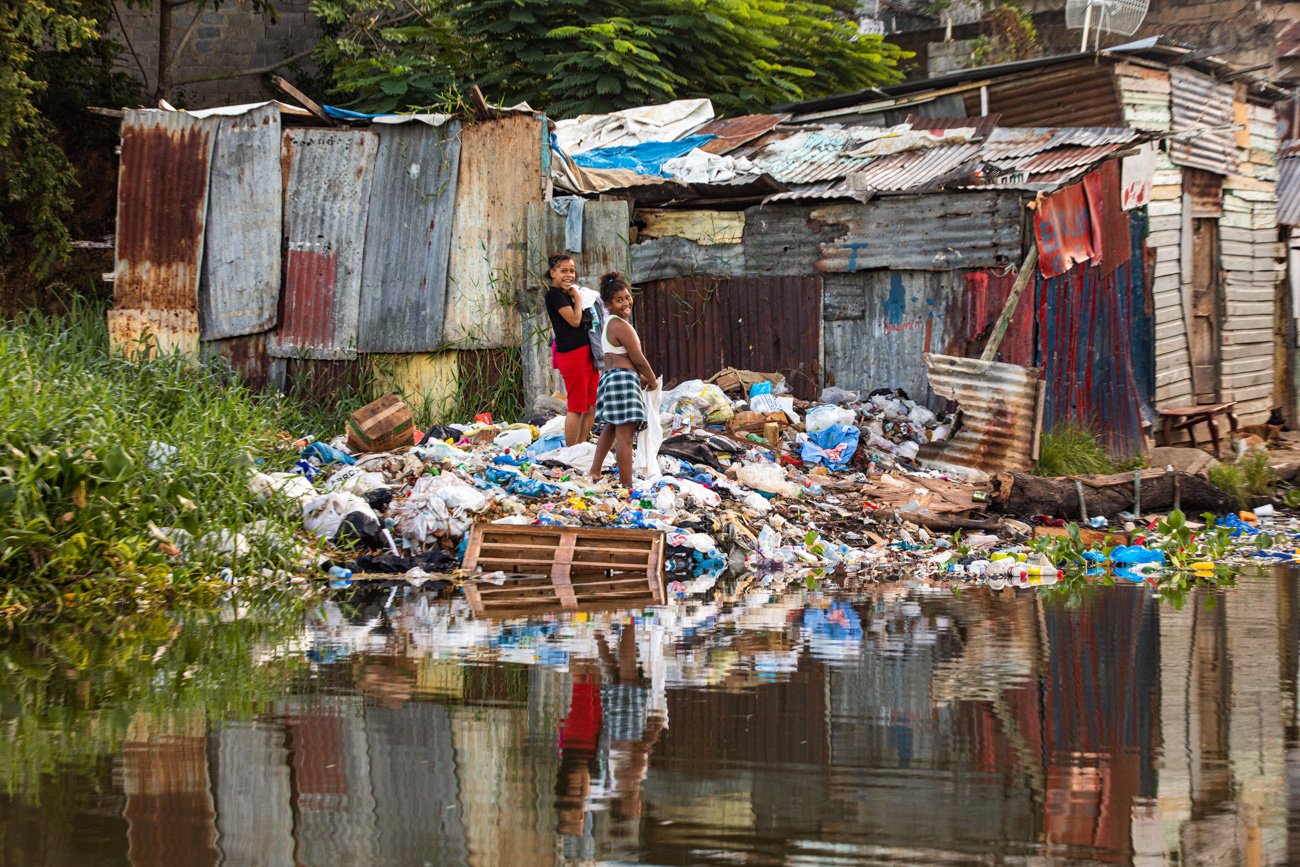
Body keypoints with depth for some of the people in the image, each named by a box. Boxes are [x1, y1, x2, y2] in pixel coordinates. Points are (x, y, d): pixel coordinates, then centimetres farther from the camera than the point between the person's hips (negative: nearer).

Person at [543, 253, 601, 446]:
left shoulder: (569, 293, 18)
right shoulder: (554, 294, -8)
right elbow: (574, 320, -15)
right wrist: (577, 297, -4)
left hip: (588, 353, 9)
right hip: (572, 354, -9)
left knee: (591, 407, 10)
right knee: (576, 407, -7)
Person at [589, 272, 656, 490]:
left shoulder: (608, 323, 16)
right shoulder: (621, 326, -15)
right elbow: (639, 359, -12)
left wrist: (639, 377, 18)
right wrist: (653, 381, 3)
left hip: (610, 376, 11)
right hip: (623, 380, -11)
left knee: (611, 427, 26)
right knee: (625, 435, -12)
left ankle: (595, 472, 32)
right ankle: (626, 486, -14)